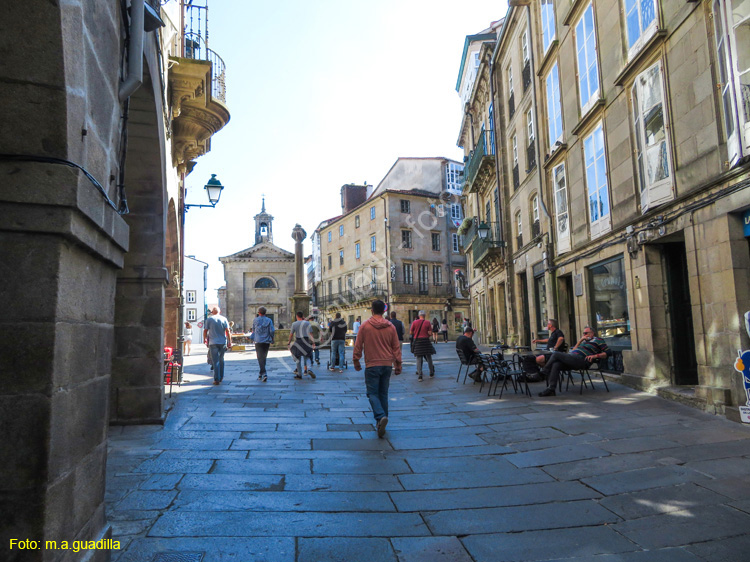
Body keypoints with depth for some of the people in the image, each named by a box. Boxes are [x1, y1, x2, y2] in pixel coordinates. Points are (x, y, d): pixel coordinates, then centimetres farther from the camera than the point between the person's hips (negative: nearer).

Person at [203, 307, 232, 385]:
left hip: (213, 343, -2)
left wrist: (204, 339, 18)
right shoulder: (224, 319, 4)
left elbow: (205, 330, 1)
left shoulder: (209, 319, 1)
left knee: (215, 361, -3)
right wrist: (229, 342, 1)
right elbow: (228, 331, -1)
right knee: (221, 360, 16)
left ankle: (217, 379, -7)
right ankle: (221, 377, 23)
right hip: (223, 342, 2)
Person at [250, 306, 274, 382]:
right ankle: (261, 374, 24)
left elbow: (253, 329, 13)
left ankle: (264, 374, -21)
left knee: (260, 358, -5)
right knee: (263, 358, 16)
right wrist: (271, 339, 9)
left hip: (258, 341, -2)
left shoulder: (255, 320, 0)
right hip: (266, 341, 2)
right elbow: (272, 331, -8)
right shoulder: (269, 320, -2)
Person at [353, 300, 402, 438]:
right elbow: (396, 348, 6)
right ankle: (381, 422, 19)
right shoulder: (391, 327, 2)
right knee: (383, 393, 14)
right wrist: (398, 365, 15)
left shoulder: (365, 326, -5)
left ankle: (381, 417, -23)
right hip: (387, 365, 3)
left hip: (372, 365, -3)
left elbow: (358, 346, 0)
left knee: (372, 393, 1)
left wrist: (356, 361, 13)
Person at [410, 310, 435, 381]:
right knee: (429, 357, 14)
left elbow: (410, 332, 2)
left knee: (419, 358, 3)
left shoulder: (414, 322, -3)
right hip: (426, 340, 0)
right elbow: (430, 333, -6)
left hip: (417, 341, 0)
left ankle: (419, 375, -2)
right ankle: (431, 373, 25)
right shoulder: (428, 322, -5)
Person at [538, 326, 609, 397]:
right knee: (555, 365, -20)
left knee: (556, 354, -21)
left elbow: (607, 353, 4)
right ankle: (551, 389, -25)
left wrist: (595, 356, -10)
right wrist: (580, 340, 22)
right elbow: (573, 351, 27)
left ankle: (544, 372, -7)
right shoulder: (584, 341, 37)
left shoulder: (598, 340, 15)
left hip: (581, 360, -8)